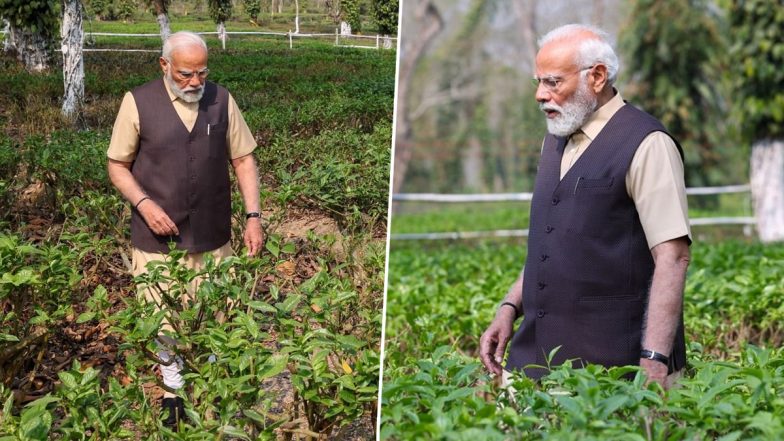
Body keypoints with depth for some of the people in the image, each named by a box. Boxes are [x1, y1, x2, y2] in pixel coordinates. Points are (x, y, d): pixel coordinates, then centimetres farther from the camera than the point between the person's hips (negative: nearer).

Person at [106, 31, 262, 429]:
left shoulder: (221, 100, -2)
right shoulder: (138, 102, -9)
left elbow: (243, 159, 5)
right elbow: (118, 166, -2)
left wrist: (253, 215, -4)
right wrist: (144, 204, -19)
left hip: (213, 235, 2)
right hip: (157, 236, -2)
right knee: (163, 320, 8)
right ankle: (174, 388, 30)